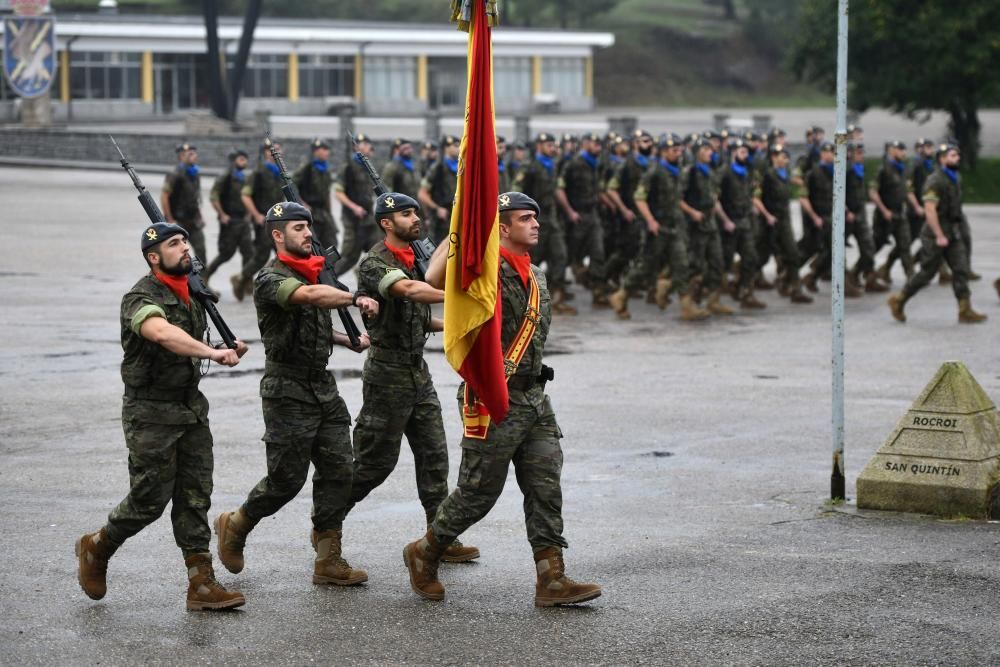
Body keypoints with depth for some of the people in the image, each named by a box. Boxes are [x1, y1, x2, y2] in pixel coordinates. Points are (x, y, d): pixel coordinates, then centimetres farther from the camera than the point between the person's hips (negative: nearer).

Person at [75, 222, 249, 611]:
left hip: (191, 406, 7)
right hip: (151, 413, -7)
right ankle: (95, 549, 24)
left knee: (195, 497, 4)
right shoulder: (141, 298, -17)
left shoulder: (191, 293, 10)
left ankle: (202, 584, 4)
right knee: (150, 499, -1)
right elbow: (163, 333, -38)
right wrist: (213, 352, -46)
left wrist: (226, 351, 6)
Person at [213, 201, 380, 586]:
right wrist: (355, 299, -40)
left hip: (324, 388, 7)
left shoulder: (315, 272, 13)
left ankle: (328, 561, 5)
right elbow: (309, 295, -34)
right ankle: (234, 526, 25)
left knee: (339, 469, 0)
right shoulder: (270, 280, -13)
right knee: (287, 478, -1)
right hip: (288, 391, -7)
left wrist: (351, 341, 16)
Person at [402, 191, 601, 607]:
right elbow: (435, 279, -32)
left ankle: (551, 580, 2)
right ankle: (424, 555, 21)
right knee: (478, 492, 1)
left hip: (533, 397, 8)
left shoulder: (535, 276, 15)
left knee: (546, 488, 2)